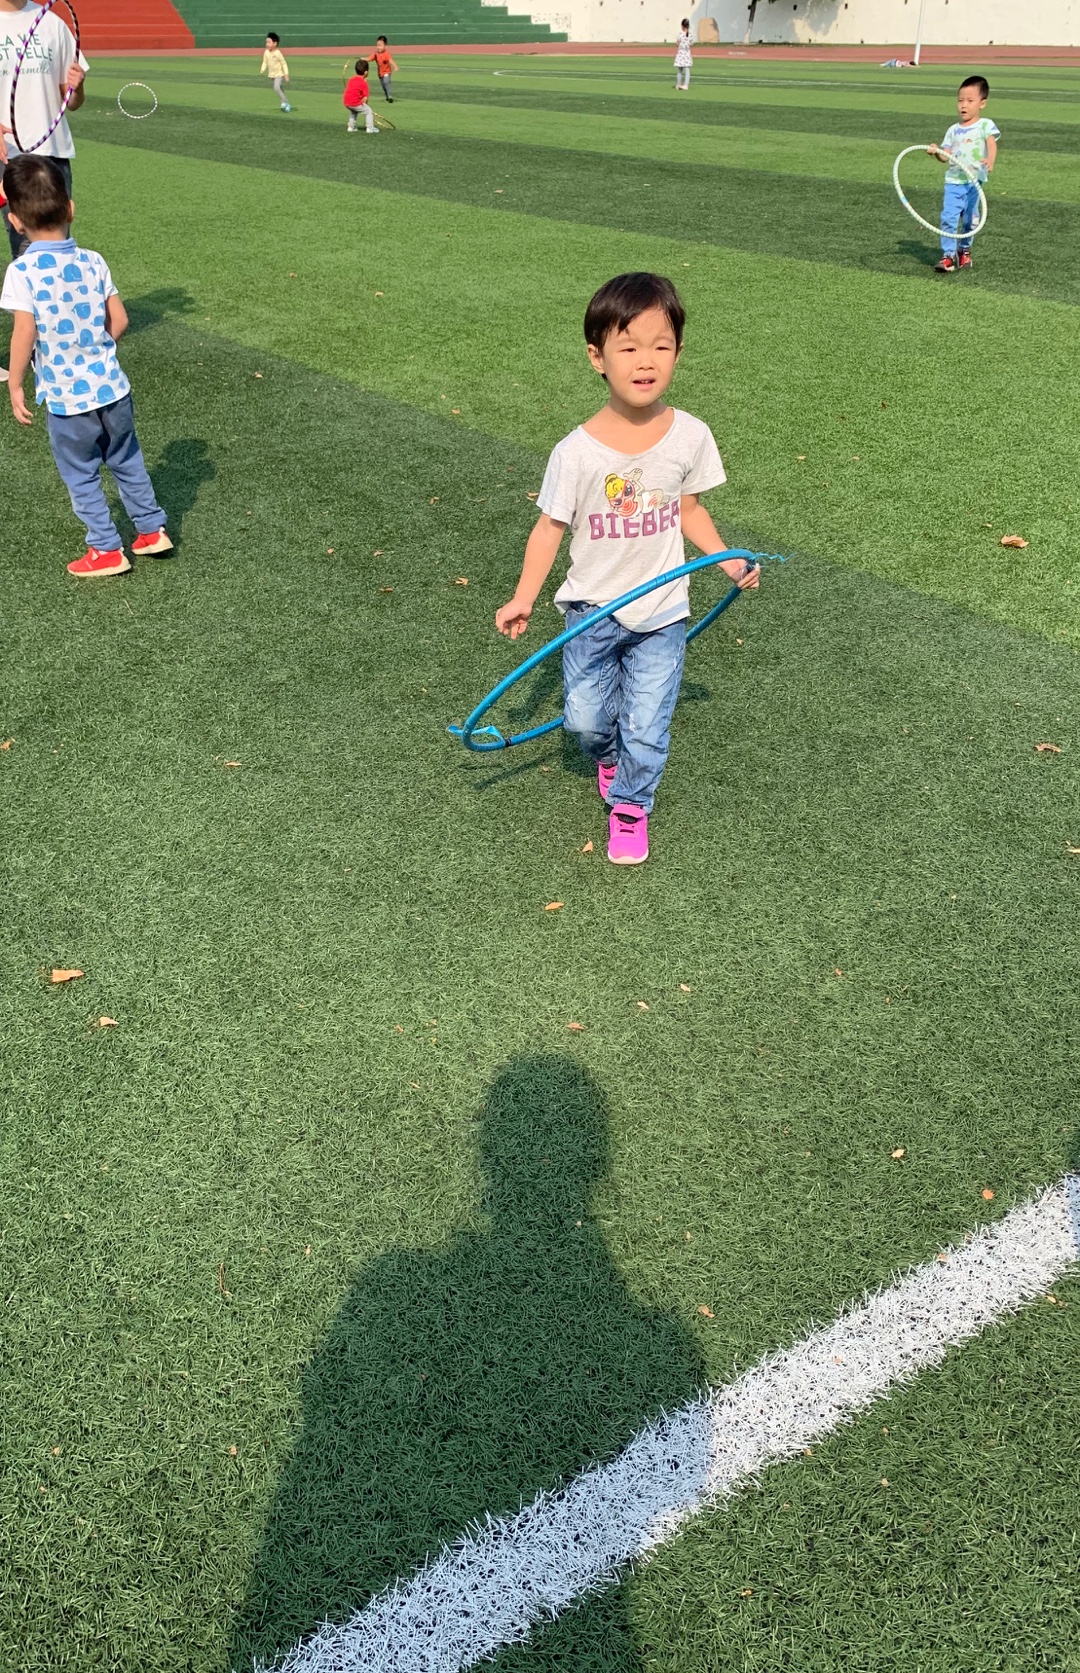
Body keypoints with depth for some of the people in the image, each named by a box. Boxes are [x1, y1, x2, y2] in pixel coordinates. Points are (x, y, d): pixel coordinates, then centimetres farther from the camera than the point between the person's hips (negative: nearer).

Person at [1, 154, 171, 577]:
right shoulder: (93, 261, -4)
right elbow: (119, 321, -1)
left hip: (66, 399, -4)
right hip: (112, 387, 4)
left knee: (81, 477, 14)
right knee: (127, 462, 23)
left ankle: (107, 550, 20)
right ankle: (152, 530, 32)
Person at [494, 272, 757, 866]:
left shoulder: (690, 436, -9)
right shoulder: (577, 451, -16)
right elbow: (551, 527, -8)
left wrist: (728, 560, 0)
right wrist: (523, 598, -14)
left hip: (661, 614, 1)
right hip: (592, 610, 0)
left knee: (646, 731, 1)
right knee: (586, 718, 7)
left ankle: (630, 806, 29)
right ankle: (608, 757, 44)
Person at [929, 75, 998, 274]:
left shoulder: (985, 125, -3)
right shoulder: (954, 130, 10)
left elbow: (992, 144, -19)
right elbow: (946, 155, 9)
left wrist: (990, 160, -40)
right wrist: (937, 152, -13)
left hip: (974, 182, -2)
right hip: (953, 181, 3)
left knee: (968, 220, 7)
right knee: (949, 217, -12)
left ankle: (964, 250, 29)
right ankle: (949, 255, -9)